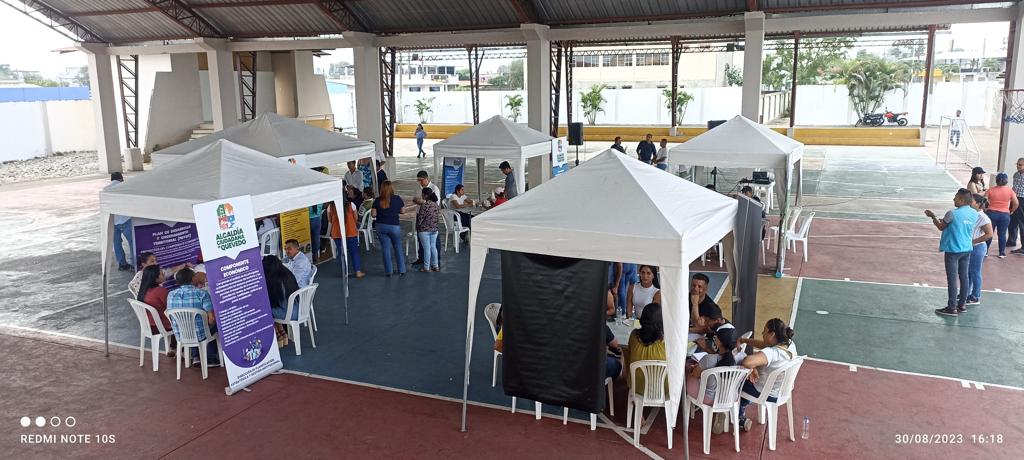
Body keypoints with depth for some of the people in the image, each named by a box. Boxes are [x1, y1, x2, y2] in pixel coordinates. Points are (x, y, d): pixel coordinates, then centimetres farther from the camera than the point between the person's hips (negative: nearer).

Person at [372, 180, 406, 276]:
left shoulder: (378, 200, -5)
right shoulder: (397, 199, -6)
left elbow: (374, 214, -3)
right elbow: (403, 211, 3)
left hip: (381, 226, 1)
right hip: (394, 226, -1)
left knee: (386, 249, 8)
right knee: (398, 248, 13)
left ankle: (388, 272, 11)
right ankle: (401, 270, 16)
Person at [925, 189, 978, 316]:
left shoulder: (952, 213, -17)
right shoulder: (974, 214, 3)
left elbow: (941, 227, -2)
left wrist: (933, 216, 12)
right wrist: (945, 221, 19)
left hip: (953, 250, -7)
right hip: (967, 250, 7)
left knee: (952, 279, -2)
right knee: (963, 277, 14)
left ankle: (952, 308, 2)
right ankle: (962, 304, 23)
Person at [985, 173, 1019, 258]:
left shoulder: (991, 190, -3)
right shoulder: (1010, 190, -3)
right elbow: (1016, 203, -2)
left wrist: (986, 209, 11)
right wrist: (1012, 211, 13)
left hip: (992, 213, 0)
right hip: (1005, 215, 0)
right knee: (1002, 234, 8)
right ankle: (1002, 253, 13)